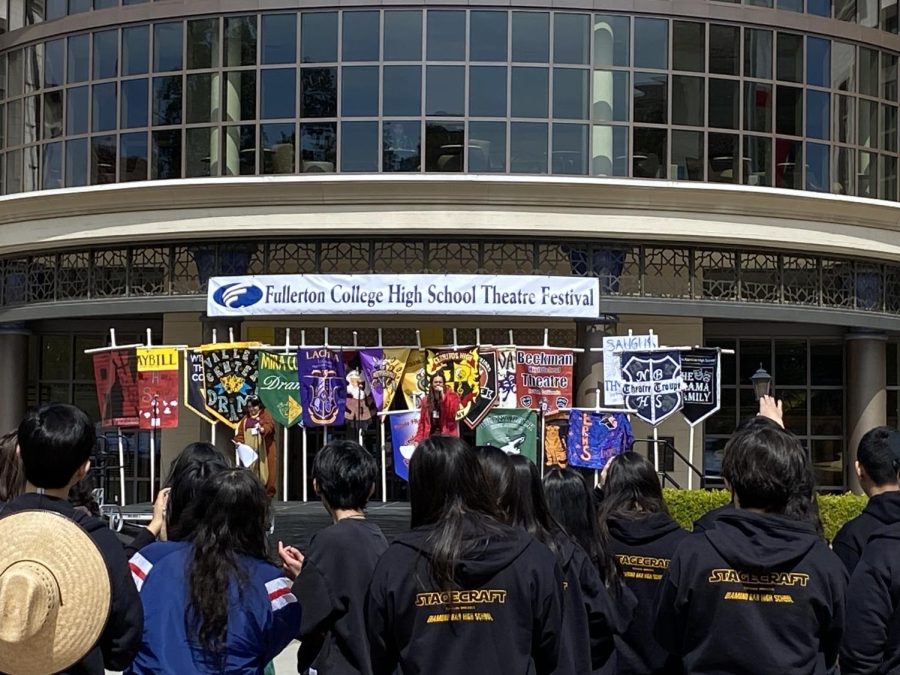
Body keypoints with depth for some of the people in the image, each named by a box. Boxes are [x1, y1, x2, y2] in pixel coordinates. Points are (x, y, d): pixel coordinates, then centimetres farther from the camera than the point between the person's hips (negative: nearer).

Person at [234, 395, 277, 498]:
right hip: (249, 450, 4)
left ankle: (267, 492, -8)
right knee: (250, 470, 0)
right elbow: (240, 432, 14)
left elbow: (270, 425, -16)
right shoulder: (245, 418, 18)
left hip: (263, 450, -4)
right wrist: (239, 442, -6)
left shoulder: (265, 414, 3)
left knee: (262, 468, -8)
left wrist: (263, 429, -37)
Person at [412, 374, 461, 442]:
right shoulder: (426, 400, 13)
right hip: (431, 436, 4)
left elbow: (451, 412, -15)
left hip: (447, 435, -3)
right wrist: (418, 439, 5)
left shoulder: (451, 396, 2)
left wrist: (443, 395, -14)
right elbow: (422, 421, 13)